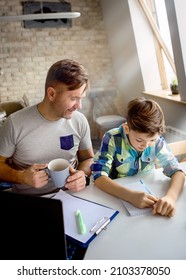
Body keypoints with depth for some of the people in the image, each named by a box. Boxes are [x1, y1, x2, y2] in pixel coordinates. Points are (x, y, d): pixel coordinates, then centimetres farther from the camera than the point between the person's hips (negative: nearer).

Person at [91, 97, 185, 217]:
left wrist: (170, 197, -31)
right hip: (117, 194, -2)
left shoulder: (157, 141, -11)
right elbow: (98, 176, -25)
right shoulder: (112, 139, -19)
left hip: (147, 192, 2)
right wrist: (130, 196, -40)